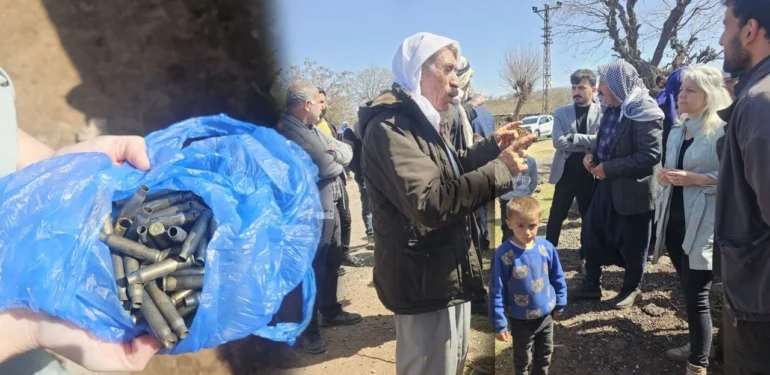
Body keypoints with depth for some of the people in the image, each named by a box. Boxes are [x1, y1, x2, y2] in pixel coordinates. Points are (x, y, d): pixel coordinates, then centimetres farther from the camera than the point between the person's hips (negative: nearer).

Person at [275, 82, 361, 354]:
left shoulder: (312, 128, 12)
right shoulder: (289, 132, -20)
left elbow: (347, 151, 10)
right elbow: (327, 167, -22)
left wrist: (334, 153, -10)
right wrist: (336, 158, -1)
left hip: (329, 206, 10)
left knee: (332, 261, 20)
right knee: (312, 268, 0)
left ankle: (329, 310, 37)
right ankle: (308, 327, 13)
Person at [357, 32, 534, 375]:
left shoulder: (418, 122, 13)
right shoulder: (389, 127, -23)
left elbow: (450, 172, 24)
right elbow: (430, 202, -35)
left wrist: (491, 146, 11)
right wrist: (500, 168, -27)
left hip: (448, 275, 11)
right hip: (426, 283, -11)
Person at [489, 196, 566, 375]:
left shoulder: (547, 248, -13)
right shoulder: (504, 254, -25)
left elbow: (558, 278, 3)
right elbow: (496, 292, -18)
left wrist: (559, 303, 9)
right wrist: (499, 324, -16)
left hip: (547, 315, 4)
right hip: (520, 321, -3)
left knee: (545, 356, 25)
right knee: (523, 360, 18)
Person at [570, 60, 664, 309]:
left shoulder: (644, 113, -20)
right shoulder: (612, 109, 7)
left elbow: (650, 155, -26)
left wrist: (608, 168, -23)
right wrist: (594, 156, -1)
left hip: (632, 189, -8)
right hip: (607, 185, 8)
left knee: (631, 242, 8)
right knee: (591, 233, 13)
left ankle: (632, 288, 29)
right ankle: (592, 284, 28)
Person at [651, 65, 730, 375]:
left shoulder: (722, 130, -10)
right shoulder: (676, 132, 13)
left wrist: (693, 178, -21)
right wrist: (665, 176, 0)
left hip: (702, 224, -7)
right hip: (674, 218, 7)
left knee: (697, 295, -3)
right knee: (688, 290, 18)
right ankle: (697, 346, 34)